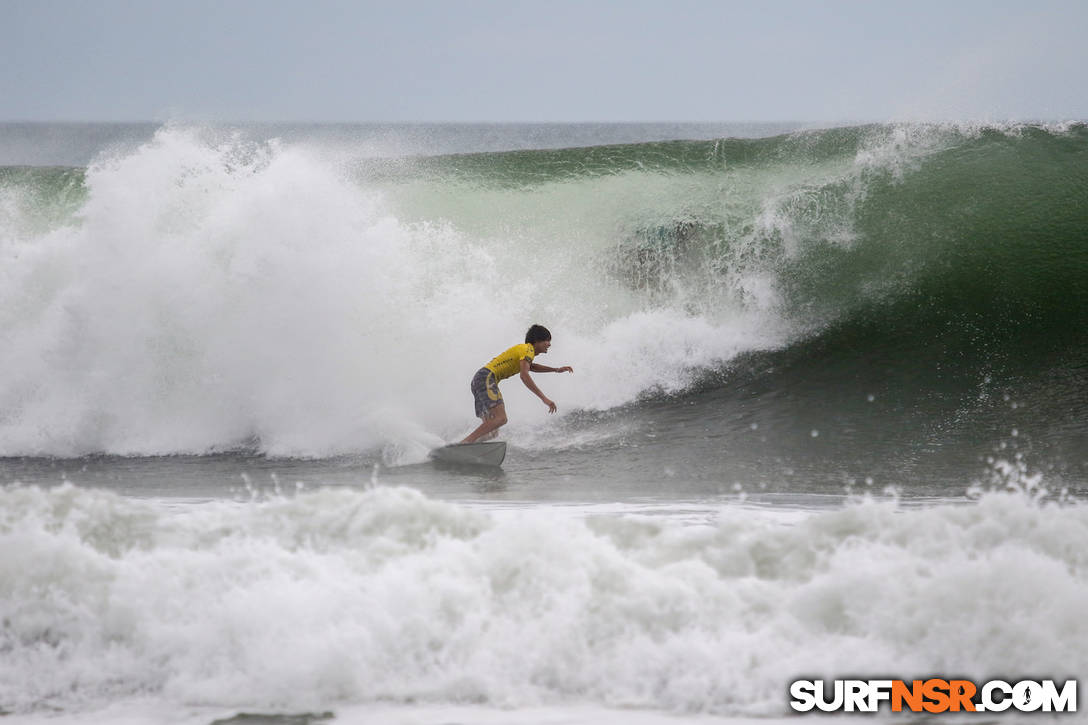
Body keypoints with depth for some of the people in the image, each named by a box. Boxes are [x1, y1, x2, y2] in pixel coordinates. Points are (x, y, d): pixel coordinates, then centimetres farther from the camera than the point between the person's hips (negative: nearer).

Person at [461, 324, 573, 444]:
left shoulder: (523, 349, 25)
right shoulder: (528, 349, -6)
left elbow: (530, 366, 49)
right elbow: (524, 376, -21)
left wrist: (556, 370, 46)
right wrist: (544, 398, -23)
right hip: (486, 377, -10)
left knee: (490, 430, 5)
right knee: (500, 419, -25)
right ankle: (466, 442, -35)